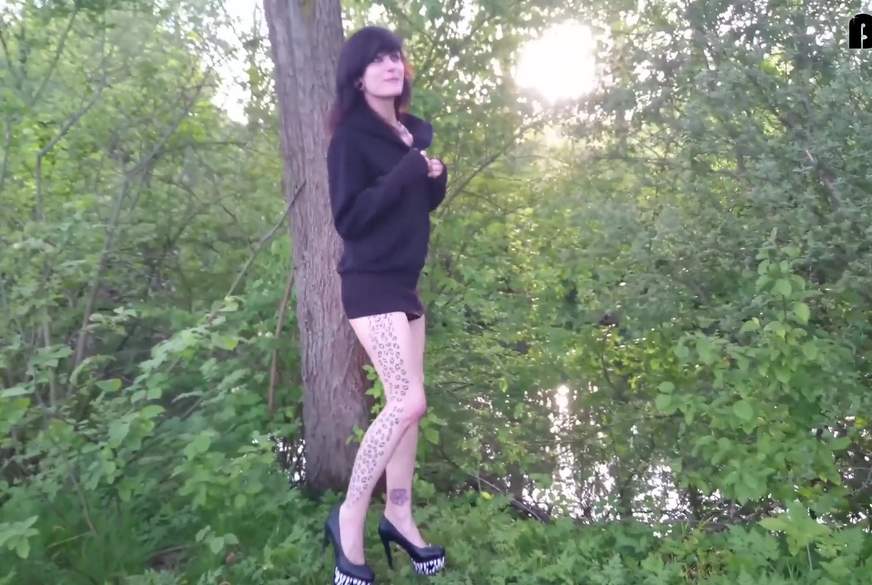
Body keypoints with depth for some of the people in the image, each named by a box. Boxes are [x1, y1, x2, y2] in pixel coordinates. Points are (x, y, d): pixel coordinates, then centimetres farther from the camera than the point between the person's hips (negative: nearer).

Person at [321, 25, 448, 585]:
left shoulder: (416, 131, 10)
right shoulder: (351, 137, -11)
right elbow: (348, 218, -18)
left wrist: (436, 178, -2)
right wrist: (407, 173, -21)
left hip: (406, 282, 8)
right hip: (370, 285, -8)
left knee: (405, 403, 10)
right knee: (409, 402, -15)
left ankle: (399, 516, 23)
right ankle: (349, 517, 2)